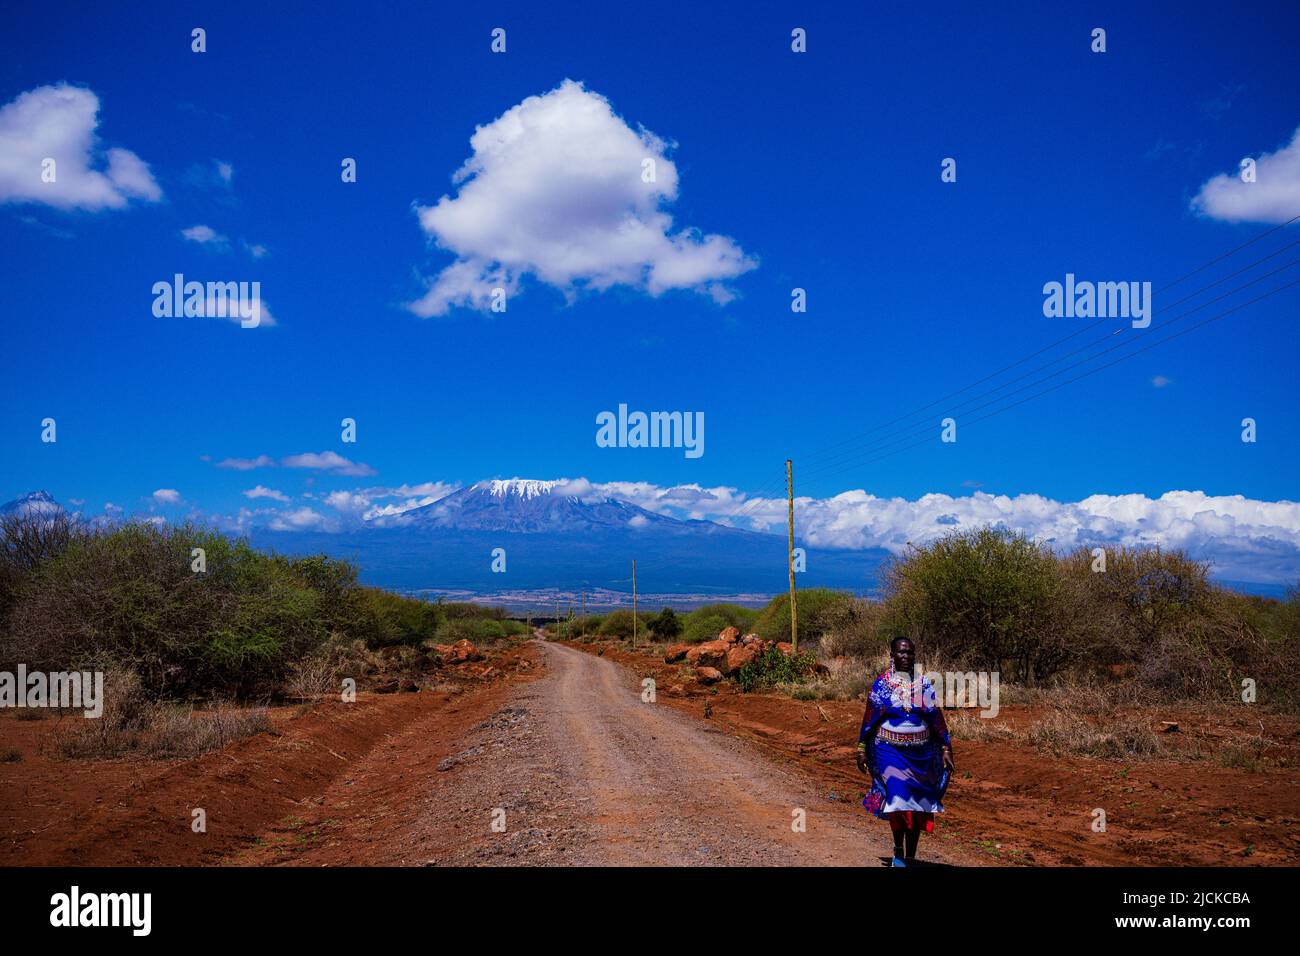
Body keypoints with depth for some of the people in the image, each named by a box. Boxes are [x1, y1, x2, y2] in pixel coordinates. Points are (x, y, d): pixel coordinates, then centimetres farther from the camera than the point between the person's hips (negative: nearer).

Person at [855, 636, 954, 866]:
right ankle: (898, 851, 17)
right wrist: (862, 750, 0)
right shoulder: (882, 683, -3)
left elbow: (937, 718, 4)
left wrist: (946, 748, -1)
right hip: (890, 750, -2)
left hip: (920, 752, 2)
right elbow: (869, 718, 0)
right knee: (897, 799, -5)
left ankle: (910, 856, 18)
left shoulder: (924, 684, 2)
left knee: (917, 805, 5)